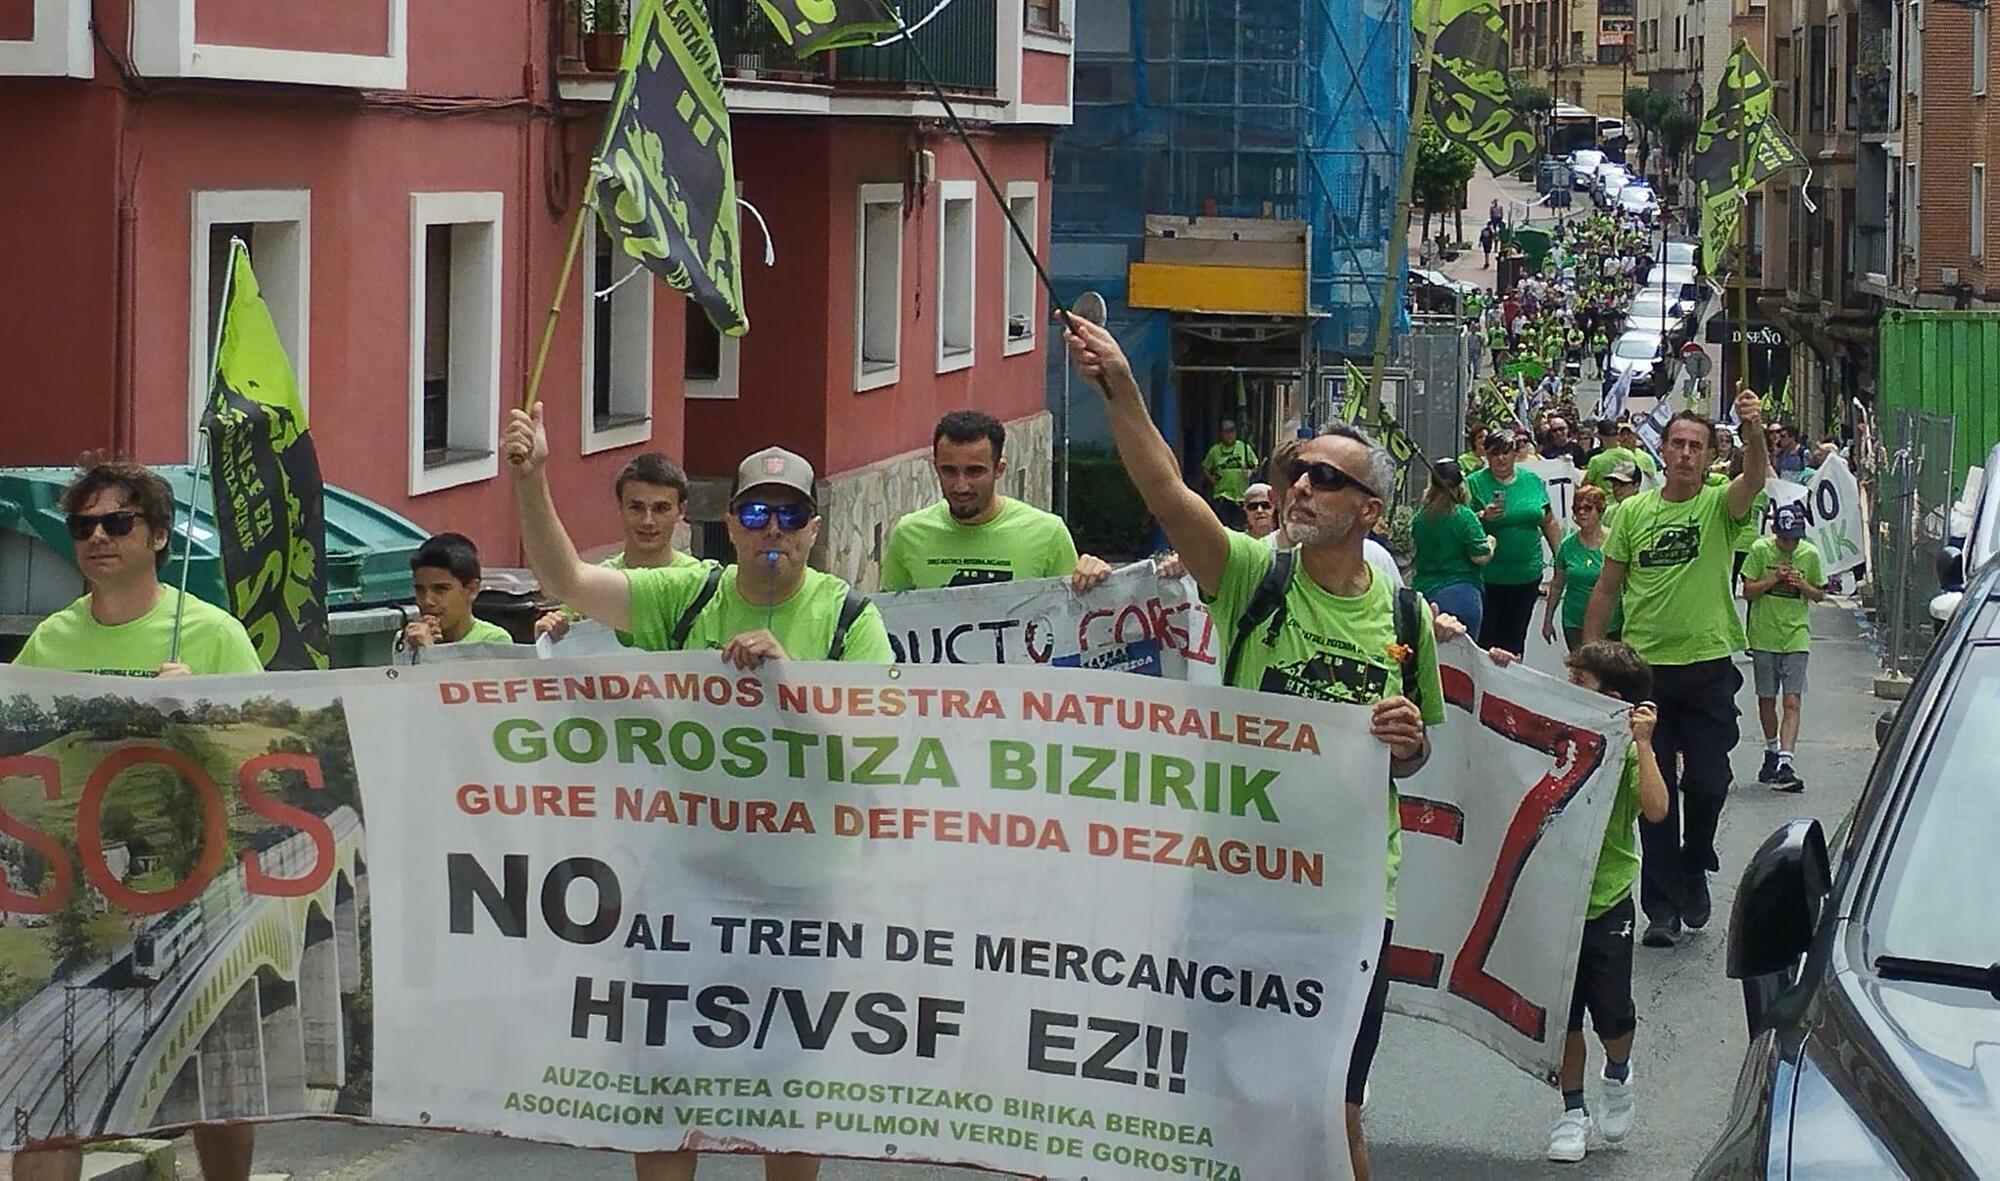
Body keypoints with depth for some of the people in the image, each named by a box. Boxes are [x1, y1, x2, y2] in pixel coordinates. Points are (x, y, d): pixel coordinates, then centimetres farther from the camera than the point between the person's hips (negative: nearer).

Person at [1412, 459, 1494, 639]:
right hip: (1459, 595, -5)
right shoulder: (1464, 516, -11)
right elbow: (1480, 557, -13)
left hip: (1424, 590, 5)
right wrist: (1490, 543, 10)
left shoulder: (1420, 517, 4)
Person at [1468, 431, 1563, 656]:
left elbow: (1548, 522, 14)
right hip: (1488, 577, -4)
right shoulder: (1474, 483, -4)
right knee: (1486, 638, -4)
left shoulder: (1532, 481, 7)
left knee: (1515, 639, 11)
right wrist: (1482, 517, -24)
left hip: (1527, 576, 4)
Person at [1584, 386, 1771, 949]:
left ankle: (1694, 868, 28)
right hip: (1644, 666, 1)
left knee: (1707, 784, 0)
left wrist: (1753, 429, -41)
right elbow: (1607, 589, 9)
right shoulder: (1633, 511, 5)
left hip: (1709, 666, -1)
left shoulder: (1720, 505, 0)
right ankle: (1663, 907, 10)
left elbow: (1755, 477, -23)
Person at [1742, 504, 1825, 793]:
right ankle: (1772, 752, 33)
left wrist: (1802, 585, -11)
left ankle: (1784, 763, -18)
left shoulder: (1809, 554, 0)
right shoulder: (1760, 550, -4)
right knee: (1766, 700, 11)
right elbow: (1747, 591, -2)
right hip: (1764, 636, 0)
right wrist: (1773, 579, -17)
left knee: (1792, 702, -11)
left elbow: (1819, 595, 9)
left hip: (1796, 636, 0)